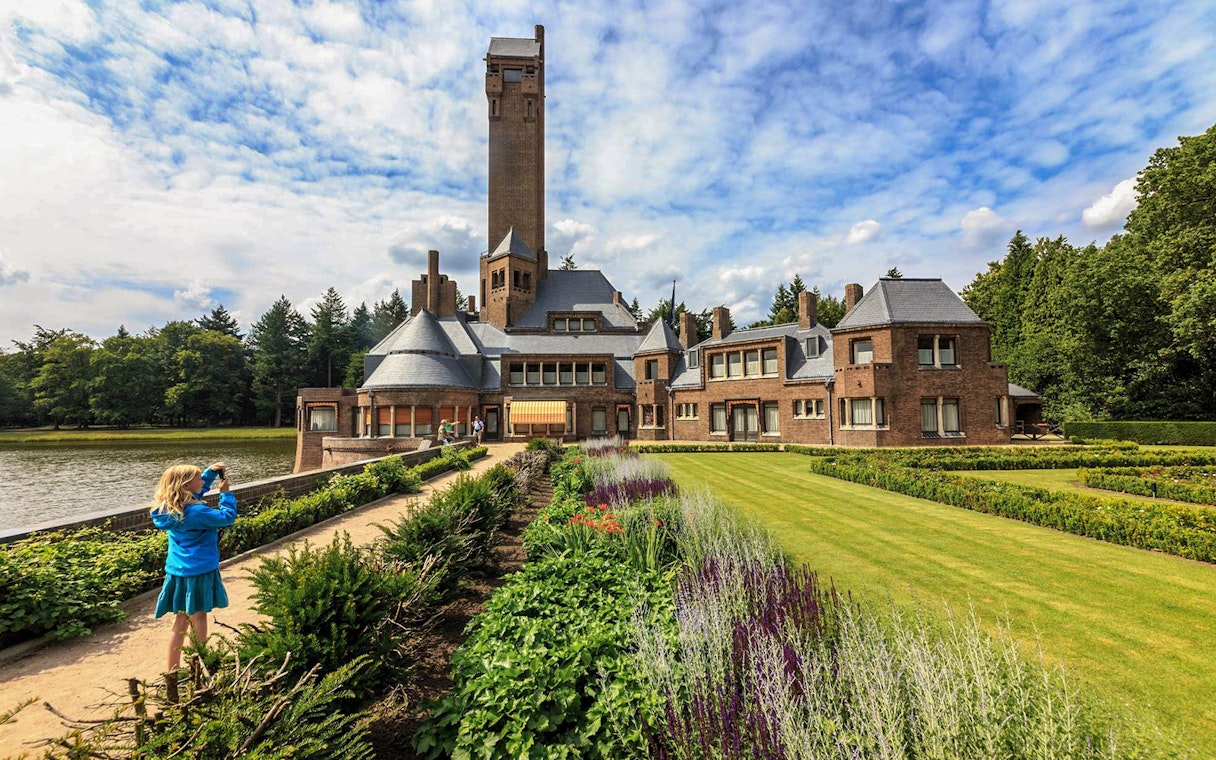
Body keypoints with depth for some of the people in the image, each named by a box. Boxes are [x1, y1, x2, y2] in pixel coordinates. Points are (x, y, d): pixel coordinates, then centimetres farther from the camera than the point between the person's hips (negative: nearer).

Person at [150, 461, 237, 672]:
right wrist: (226, 493, -9)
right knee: (198, 619, 6)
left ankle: (173, 670, 23)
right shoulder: (195, 511, -23)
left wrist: (211, 471, 9)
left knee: (182, 620, 16)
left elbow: (197, 489, 19)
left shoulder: (170, 506, 3)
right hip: (198, 571, -8)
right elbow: (227, 517, -17)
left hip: (178, 570, 8)